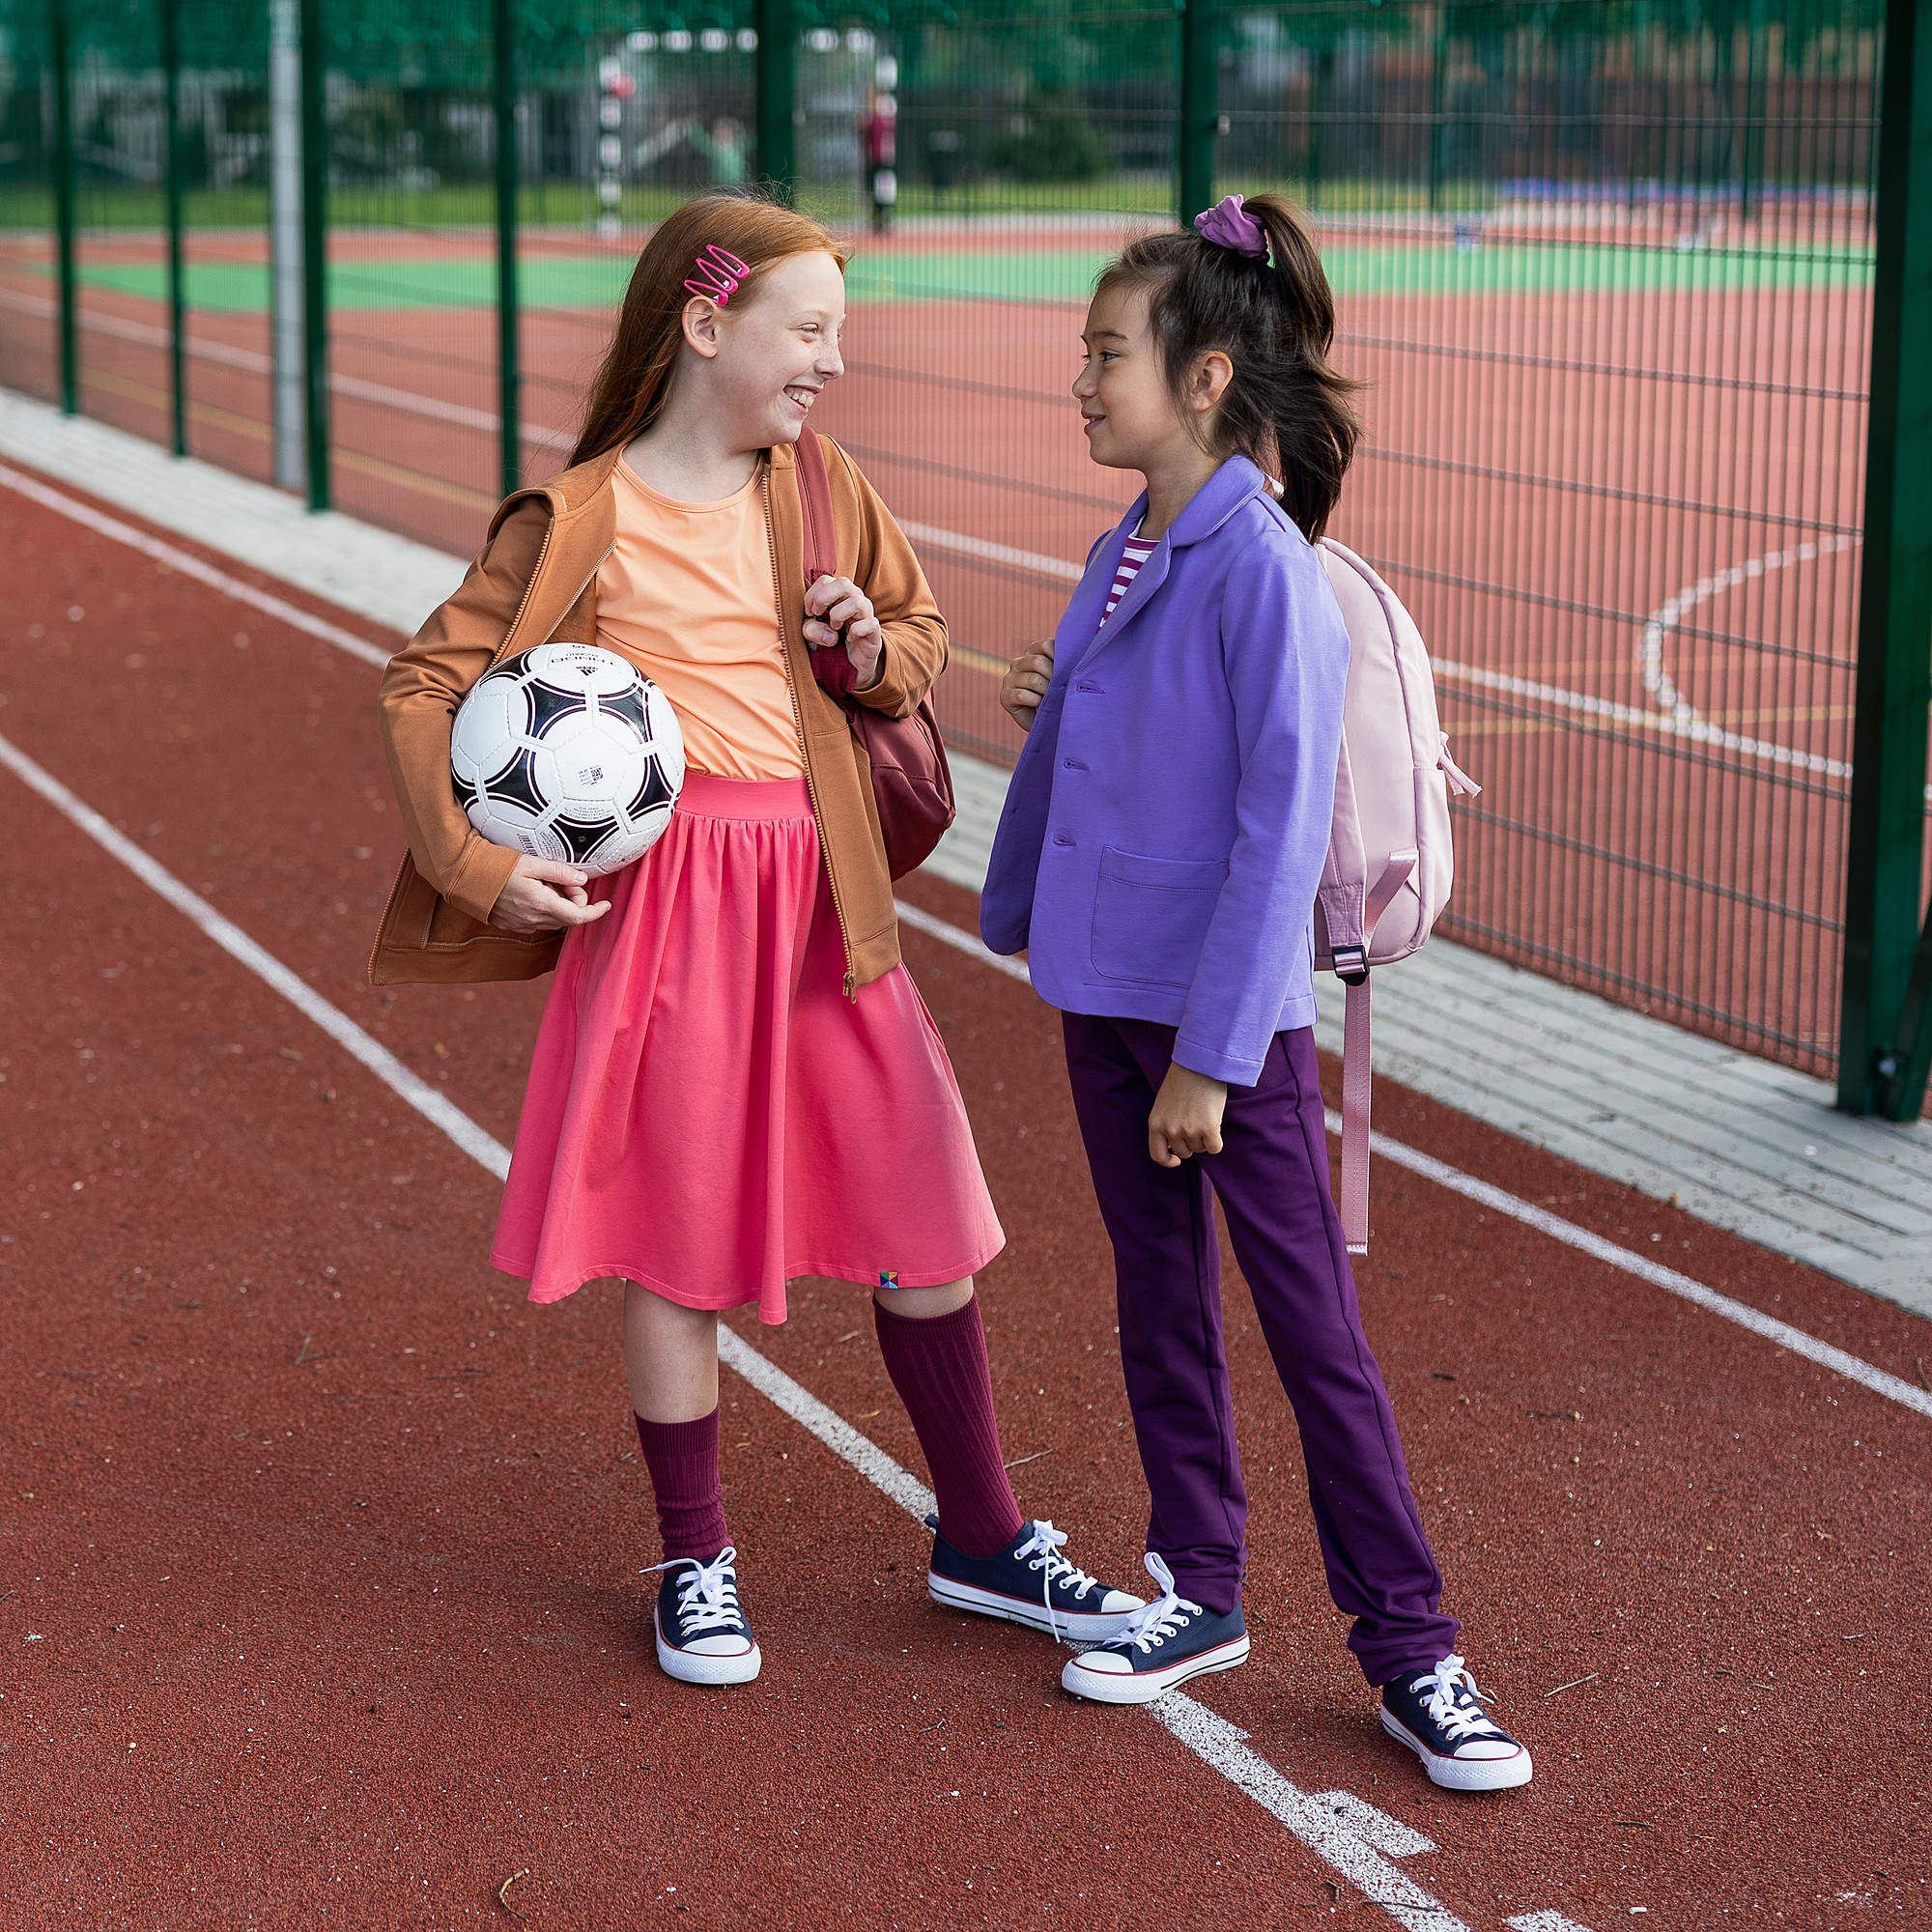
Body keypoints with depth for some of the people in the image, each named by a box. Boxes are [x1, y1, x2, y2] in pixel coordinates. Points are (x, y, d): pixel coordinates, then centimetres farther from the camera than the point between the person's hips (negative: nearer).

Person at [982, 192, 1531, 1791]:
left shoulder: (1267, 571, -19)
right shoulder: (1122, 558, 6)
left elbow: (1280, 824, -21)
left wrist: (1211, 1053, -21)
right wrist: (1049, 705, 4)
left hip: (1233, 1011, -8)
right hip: (1105, 993, 8)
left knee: (1311, 1323, -1)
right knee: (1159, 1296, 16)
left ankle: (1410, 1650, 10)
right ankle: (1200, 1592, 30)